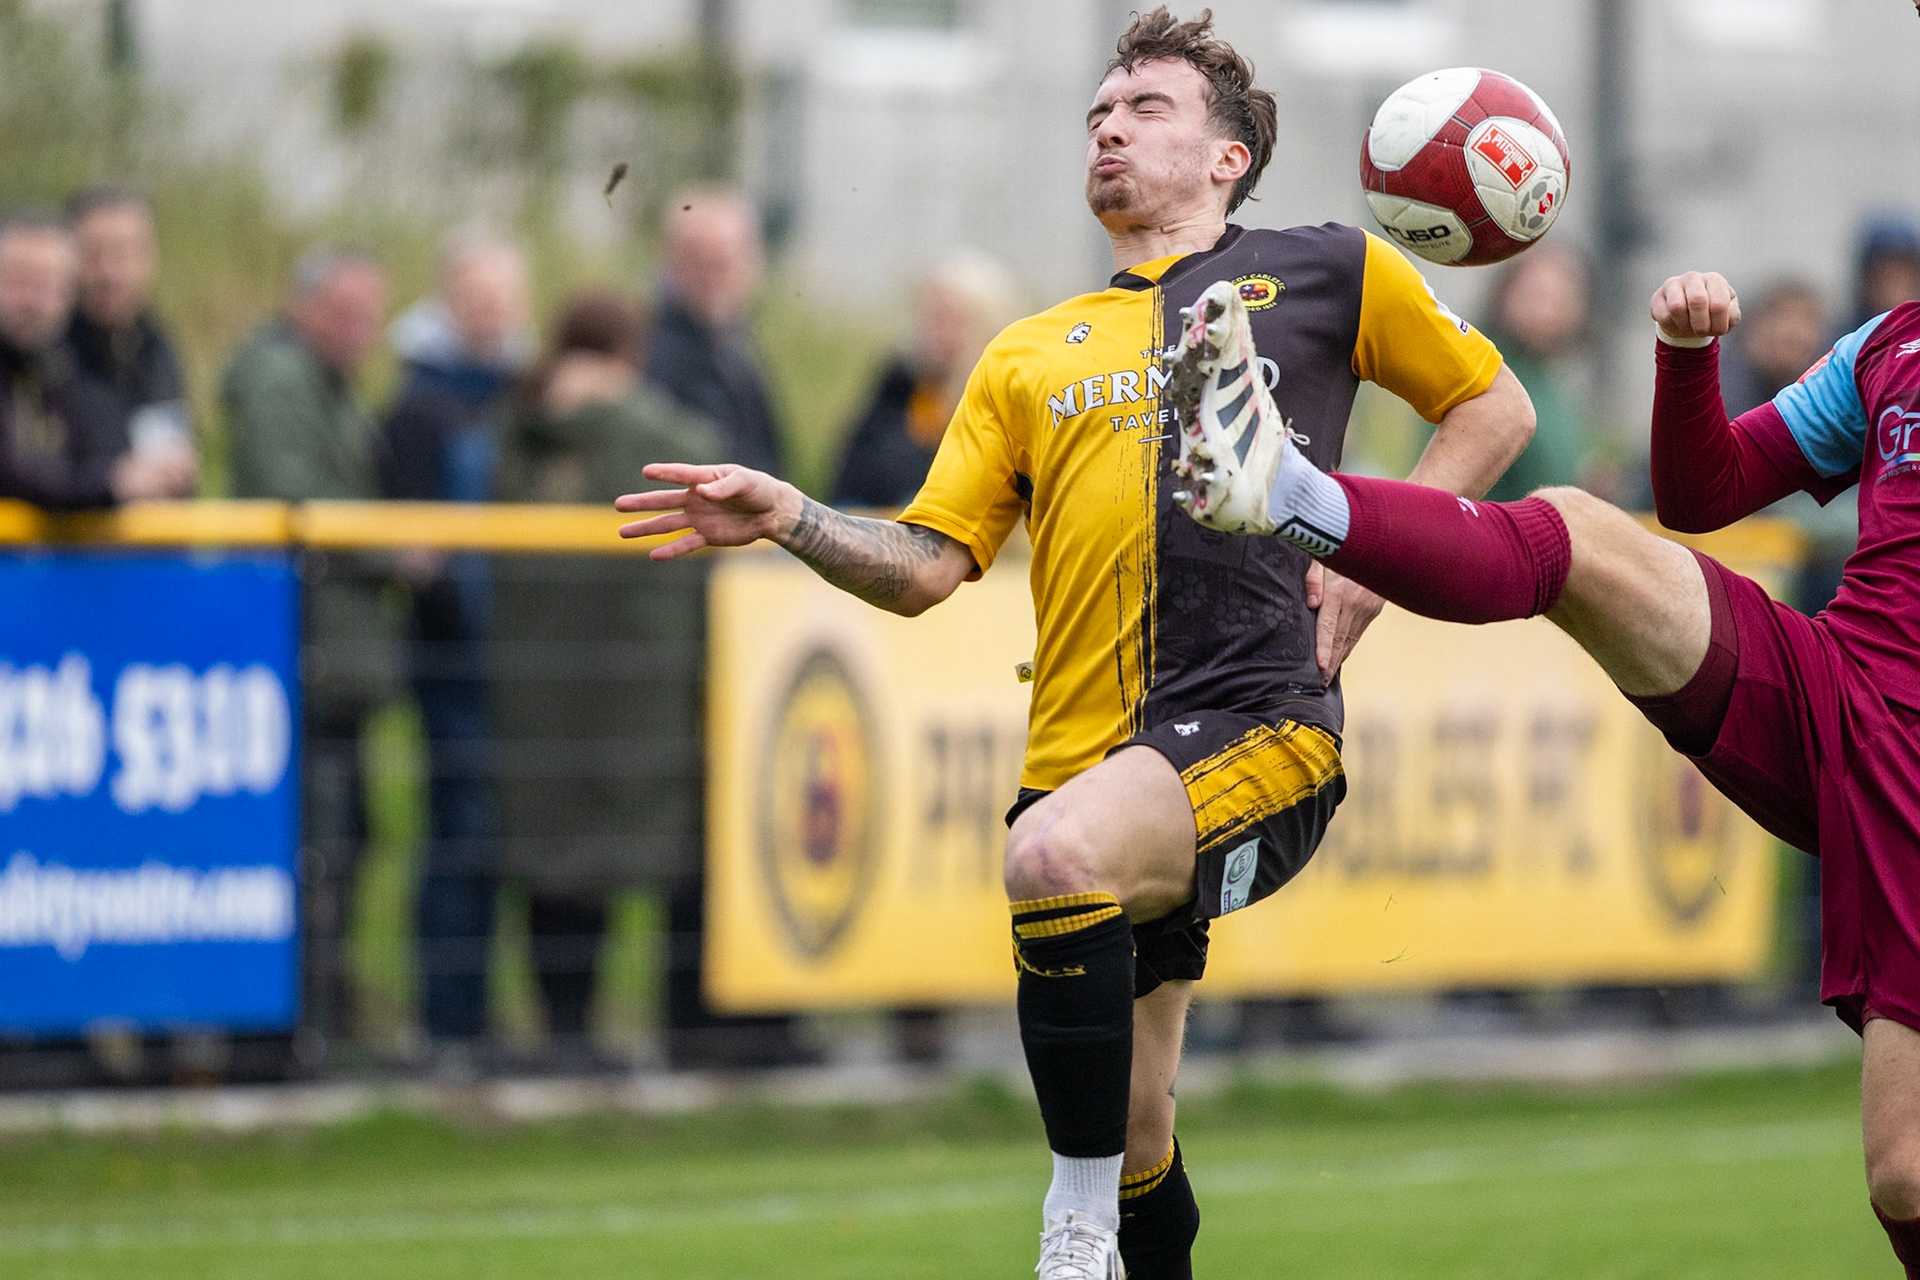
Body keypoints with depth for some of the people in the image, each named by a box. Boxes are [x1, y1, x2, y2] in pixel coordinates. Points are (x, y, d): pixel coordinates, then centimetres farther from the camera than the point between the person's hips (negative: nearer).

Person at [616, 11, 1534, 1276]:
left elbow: (1495, 407, 18)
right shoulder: (1031, 355, 22)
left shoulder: (1323, 273, 12)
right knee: (1132, 1138, 7)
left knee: (1059, 853, -35)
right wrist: (791, 518, -3)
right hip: (1090, 761, 5)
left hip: (1258, 726, -5)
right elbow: (926, 565, 15)